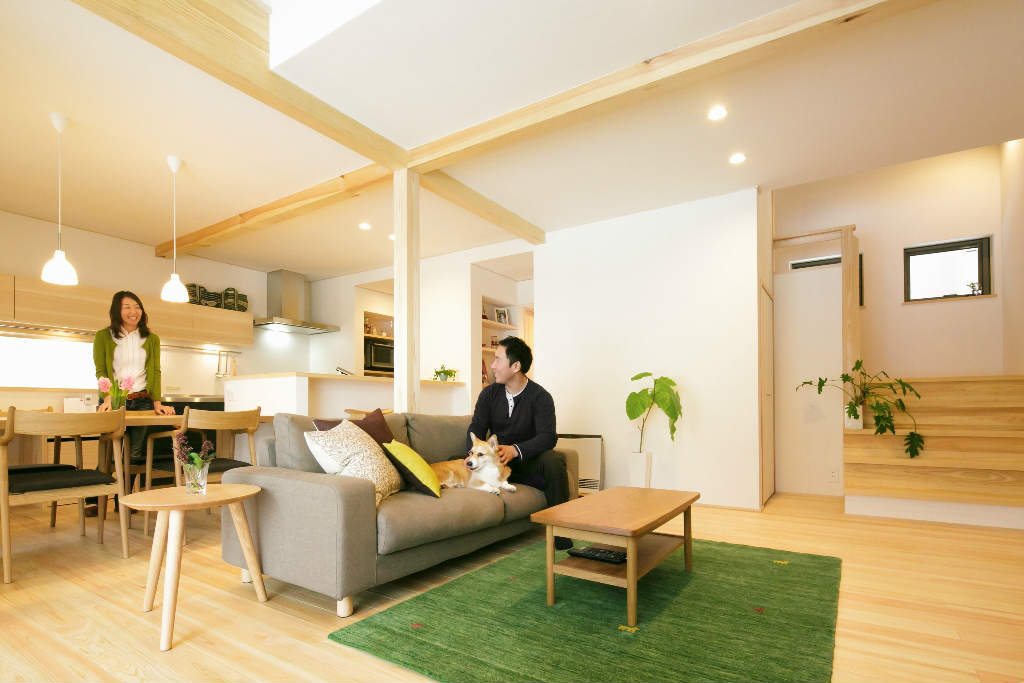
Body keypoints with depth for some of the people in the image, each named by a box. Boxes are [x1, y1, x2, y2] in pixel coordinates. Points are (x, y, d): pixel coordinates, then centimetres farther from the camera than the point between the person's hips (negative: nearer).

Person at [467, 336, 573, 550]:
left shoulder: (540, 397, -9)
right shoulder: (489, 393, 2)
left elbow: (547, 436, -20)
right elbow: (476, 429, -3)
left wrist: (515, 450, -36)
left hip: (527, 460, -2)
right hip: (495, 460, 3)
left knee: (552, 460, -33)